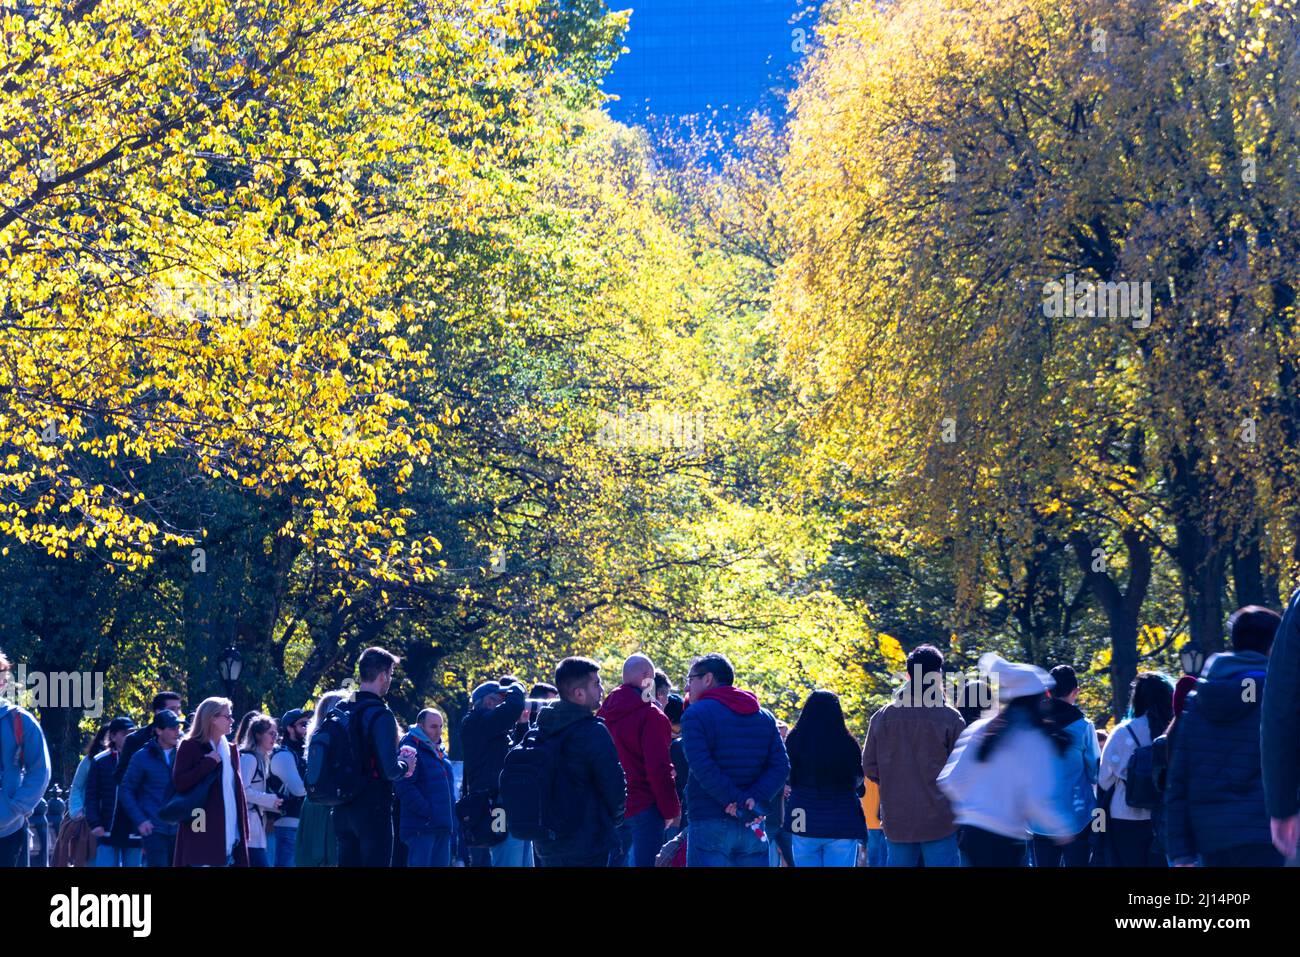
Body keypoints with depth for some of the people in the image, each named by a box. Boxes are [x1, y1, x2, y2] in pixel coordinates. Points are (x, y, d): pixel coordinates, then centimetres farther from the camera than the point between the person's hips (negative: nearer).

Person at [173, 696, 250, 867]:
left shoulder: (230, 750, 17)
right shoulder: (190, 747, -2)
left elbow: (238, 789, 16)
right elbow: (179, 783, -12)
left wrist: (244, 829, 10)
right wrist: (209, 762, -13)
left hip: (229, 833, 6)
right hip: (201, 833, -6)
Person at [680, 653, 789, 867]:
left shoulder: (696, 715, -3)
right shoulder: (765, 717, 15)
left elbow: (702, 767, -17)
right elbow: (780, 766, 3)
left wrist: (736, 801, -16)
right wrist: (757, 799, -9)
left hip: (709, 826, -5)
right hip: (752, 827, 5)